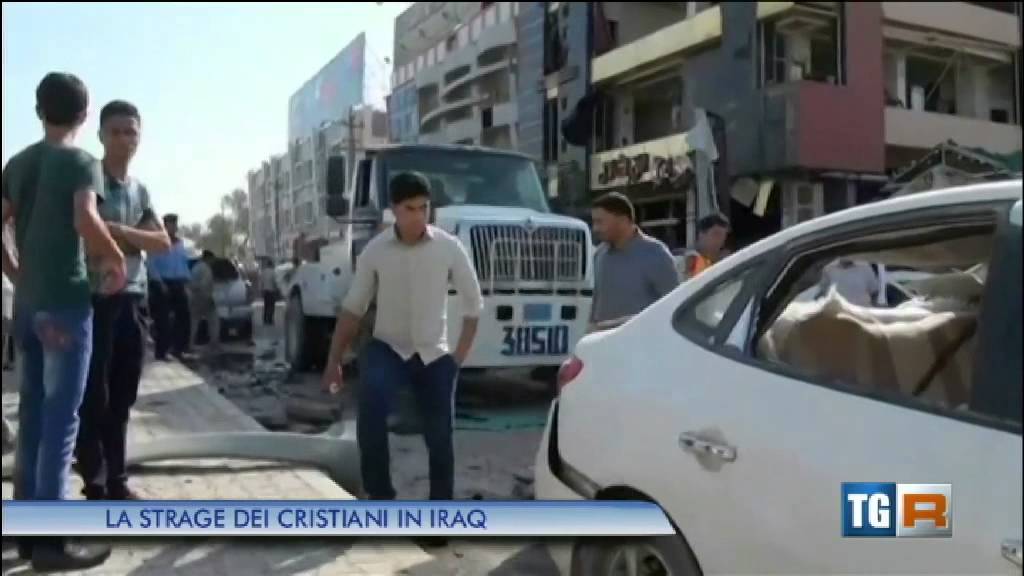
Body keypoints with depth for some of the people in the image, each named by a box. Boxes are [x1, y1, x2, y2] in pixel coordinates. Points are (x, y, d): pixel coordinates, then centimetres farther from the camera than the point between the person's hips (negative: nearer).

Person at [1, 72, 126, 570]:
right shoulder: (82, 163, -8)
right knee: (61, 416, -4)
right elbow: (85, 220, -24)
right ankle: (50, 539, 0)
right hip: (65, 301, -7)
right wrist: (115, 261, -10)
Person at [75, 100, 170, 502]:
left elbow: (163, 243, 4)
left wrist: (118, 230, -9)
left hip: (132, 302, 6)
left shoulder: (140, 191, 15)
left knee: (121, 398, 10)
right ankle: (95, 486, 4)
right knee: (92, 397, -2)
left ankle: (117, 482, 19)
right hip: (92, 300, -6)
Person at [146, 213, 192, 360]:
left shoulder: (181, 243, 15)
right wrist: (160, 283, -15)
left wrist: (186, 282, 9)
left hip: (179, 284, 6)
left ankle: (178, 349, 14)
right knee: (163, 319, -5)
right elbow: (151, 265, -9)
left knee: (183, 316, 3)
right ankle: (161, 352, -1)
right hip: (162, 284, -6)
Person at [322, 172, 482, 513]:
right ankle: (379, 495, -14)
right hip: (387, 348, 0)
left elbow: (472, 302, 1)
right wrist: (334, 361, -1)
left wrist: (461, 354, -1)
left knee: (440, 439, 2)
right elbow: (353, 308, 1)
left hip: (434, 354, 1)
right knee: (371, 407, -30)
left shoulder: (449, 248, -10)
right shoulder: (375, 251, -8)